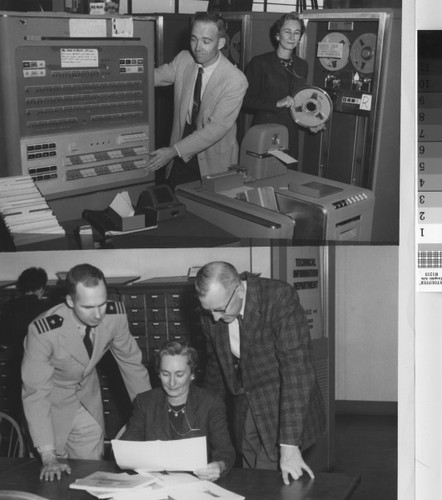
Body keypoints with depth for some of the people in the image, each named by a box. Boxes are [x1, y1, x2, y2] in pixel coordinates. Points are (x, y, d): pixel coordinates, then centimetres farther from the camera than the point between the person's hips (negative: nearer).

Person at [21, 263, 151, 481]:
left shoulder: (116, 314, -22)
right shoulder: (43, 331, -33)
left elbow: (131, 362, -6)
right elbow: (36, 393, -28)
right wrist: (48, 457, -31)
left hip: (89, 399, 3)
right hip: (52, 402, -3)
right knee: (55, 480, 6)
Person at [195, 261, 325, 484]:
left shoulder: (280, 298, -23)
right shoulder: (211, 316, -6)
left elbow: (297, 371, -26)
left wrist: (289, 444, -29)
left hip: (283, 414, -5)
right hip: (245, 415, 5)